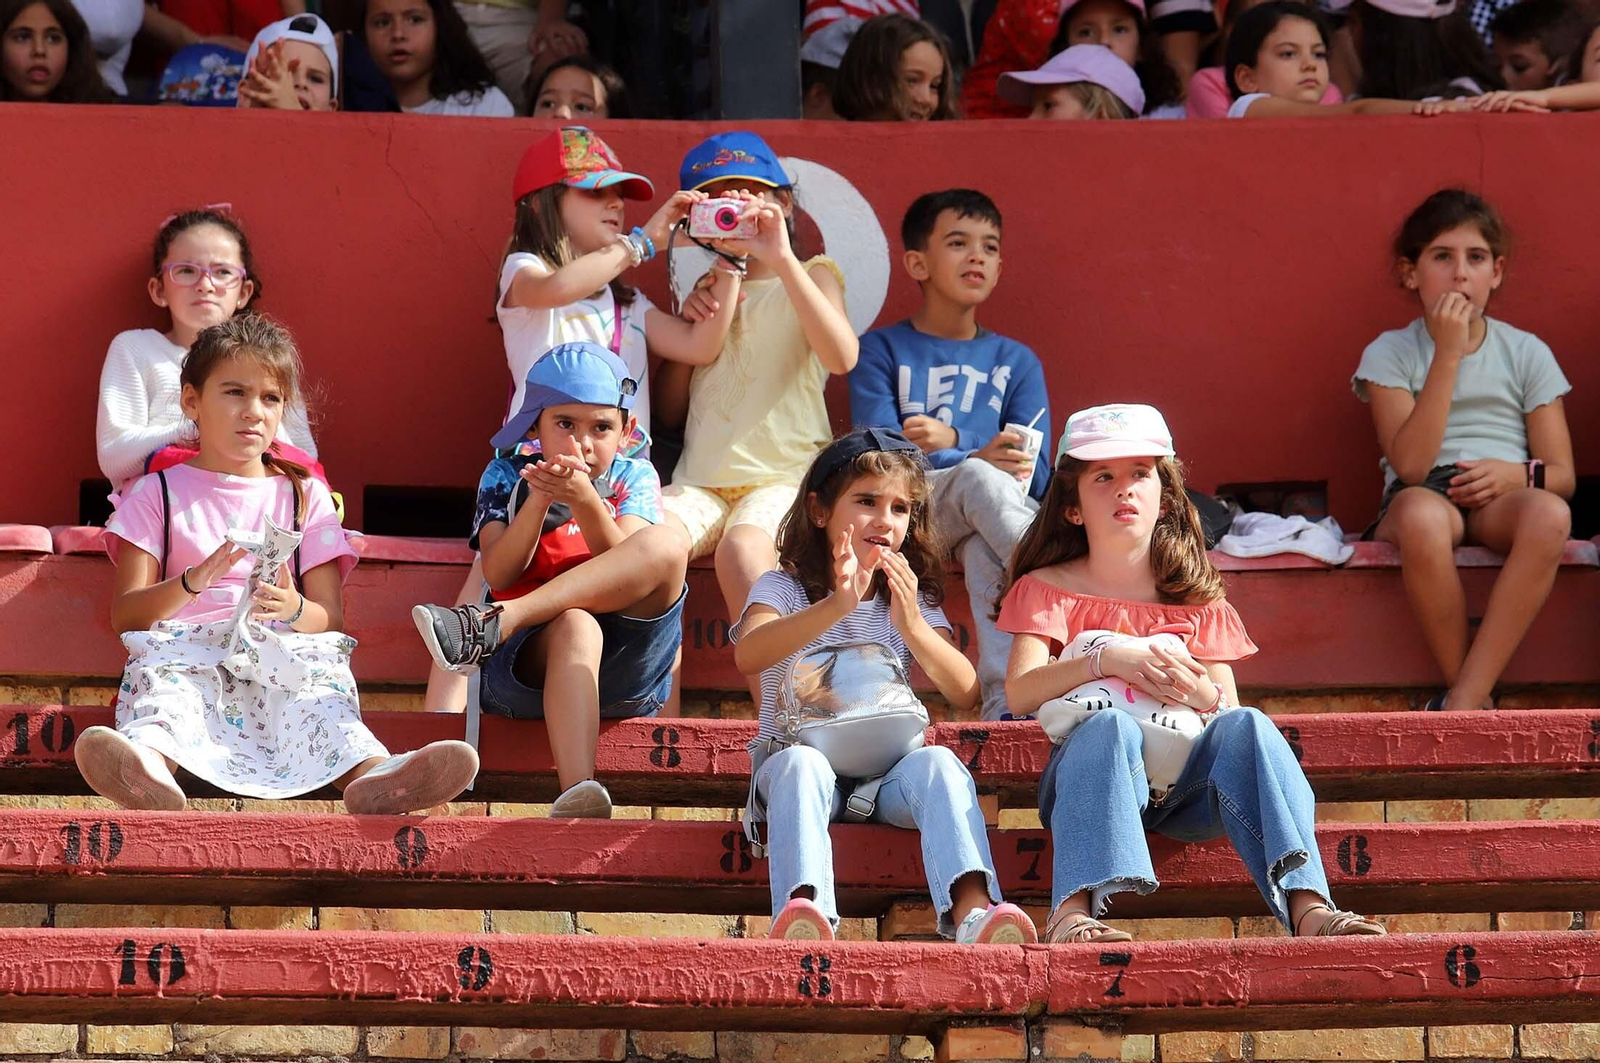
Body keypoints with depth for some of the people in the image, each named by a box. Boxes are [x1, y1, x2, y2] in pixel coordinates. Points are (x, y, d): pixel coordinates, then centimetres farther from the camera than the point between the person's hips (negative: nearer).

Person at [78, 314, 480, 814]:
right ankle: (149, 760, -72)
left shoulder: (305, 495, 22)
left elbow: (330, 618, 12)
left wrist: (294, 609, -14)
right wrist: (195, 582, -18)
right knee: (164, 682, -37)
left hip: (281, 660, 1)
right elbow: (126, 613, 4)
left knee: (318, 687, -34)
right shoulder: (157, 493, 17)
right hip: (184, 651, -1)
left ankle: (372, 773, -65)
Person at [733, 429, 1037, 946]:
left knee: (937, 762, -31)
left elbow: (966, 694, -2)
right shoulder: (785, 587, 5)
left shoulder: (913, 600, 14)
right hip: (801, 753, -2)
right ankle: (802, 909, -60)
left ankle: (972, 908, -52)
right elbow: (747, 655, -19)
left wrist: (911, 626, -19)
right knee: (802, 763, -37)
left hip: (888, 775, 2)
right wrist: (837, 606, -31)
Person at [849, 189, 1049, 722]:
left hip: (991, 517, 2)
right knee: (979, 480, -36)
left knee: (987, 549, -38)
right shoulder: (882, 349, 12)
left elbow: (1034, 475, 5)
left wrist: (952, 439, -12)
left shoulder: (1017, 362, 18)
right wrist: (980, 459, -21)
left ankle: (1007, 699, -53)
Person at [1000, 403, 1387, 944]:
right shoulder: (1047, 589, 12)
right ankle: (1071, 911, -54)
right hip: (1087, 777, -2)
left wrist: (1201, 692, -13)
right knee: (1111, 727, -36)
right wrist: (1104, 661, -21)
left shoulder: (1196, 600, 19)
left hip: (1182, 780, 2)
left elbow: (1229, 709, 11)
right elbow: (1019, 694, -5)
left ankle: (1307, 908, -45)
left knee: (1245, 726, -28)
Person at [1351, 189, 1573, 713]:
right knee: (1421, 515, -41)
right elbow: (1409, 464, -11)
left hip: (1501, 499, 2)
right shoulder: (1389, 353, 5)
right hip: (1424, 494, -2)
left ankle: (1460, 706, -36)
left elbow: (1562, 475, 9)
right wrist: (1448, 355, -15)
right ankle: (1478, 700, -27)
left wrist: (1519, 475, -15)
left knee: (1549, 514, -37)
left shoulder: (1527, 353, 12)